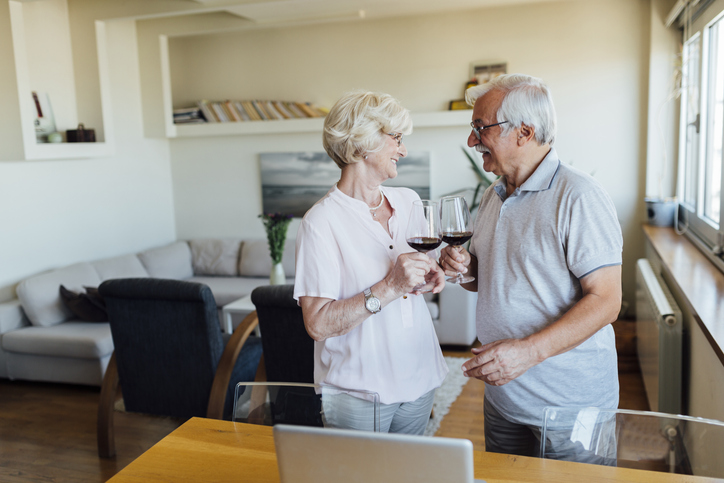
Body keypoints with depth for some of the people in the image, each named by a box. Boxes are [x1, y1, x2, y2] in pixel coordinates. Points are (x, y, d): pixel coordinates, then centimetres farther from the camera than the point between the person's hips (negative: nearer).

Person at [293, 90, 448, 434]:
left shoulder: (408, 201, 4)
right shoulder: (322, 221, -17)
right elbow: (318, 323, -20)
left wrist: (430, 276, -4)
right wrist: (389, 288, -27)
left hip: (418, 379, 6)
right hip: (359, 391, -6)